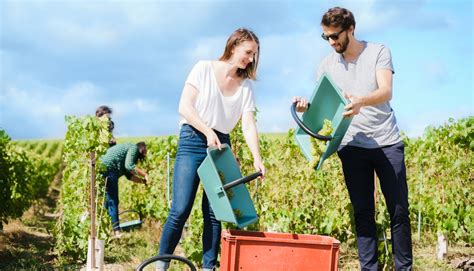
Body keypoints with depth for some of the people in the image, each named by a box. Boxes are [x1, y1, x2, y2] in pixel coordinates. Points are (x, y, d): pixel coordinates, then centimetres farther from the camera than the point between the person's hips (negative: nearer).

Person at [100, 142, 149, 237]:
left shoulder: (127, 148, 28)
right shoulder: (134, 148, 0)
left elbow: (129, 175, 24)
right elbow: (129, 166, -16)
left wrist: (143, 181, 16)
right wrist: (144, 174, -12)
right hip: (108, 169, -10)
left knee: (108, 201, 18)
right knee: (113, 201, -7)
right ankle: (116, 231, -7)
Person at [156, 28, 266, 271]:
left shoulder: (246, 85, 8)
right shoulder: (204, 68, -1)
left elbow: (248, 125, 0)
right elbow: (185, 107, -7)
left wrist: (257, 158, -15)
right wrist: (208, 131, -18)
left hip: (221, 145, 4)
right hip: (193, 140, -4)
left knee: (214, 213, -1)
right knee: (180, 210, -11)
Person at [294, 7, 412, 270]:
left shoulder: (378, 52, -2)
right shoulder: (328, 65, 7)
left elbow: (386, 92, -16)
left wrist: (361, 101, -38)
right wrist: (305, 105, -19)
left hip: (388, 143, -2)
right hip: (352, 147, 2)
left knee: (399, 209, 1)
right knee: (363, 212, 4)